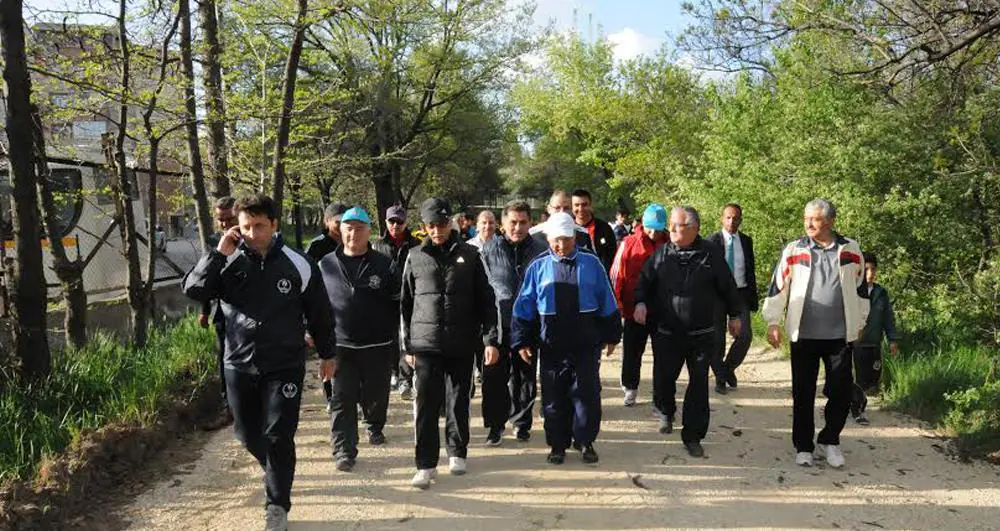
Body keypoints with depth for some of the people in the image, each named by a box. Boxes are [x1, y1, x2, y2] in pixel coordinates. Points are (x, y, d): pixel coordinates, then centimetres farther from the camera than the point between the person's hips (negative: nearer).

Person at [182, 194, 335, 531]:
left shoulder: (298, 265, -7)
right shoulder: (229, 263, -2)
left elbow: (319, 313, 2)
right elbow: (193, 290, -12)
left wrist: (327, 354, 8)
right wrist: (218, 254, -20)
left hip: (284, 366, -3)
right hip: (239, 365, 3)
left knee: (278, 437, -2)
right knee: (248, 435, 14)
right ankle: (277, 474, 43)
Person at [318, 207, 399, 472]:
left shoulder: (384, 265, 0)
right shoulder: (326, 265, 4)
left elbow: (397, 304, 2)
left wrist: (395, 341, -1)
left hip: (377, 346, 0)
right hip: (340, 345, 0)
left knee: (375, 395, 14)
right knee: (342, 400, -2)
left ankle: (375, 427, 41)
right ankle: (344, 449, 4)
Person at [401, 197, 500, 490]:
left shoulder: (469, 255, 3)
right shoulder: (415, 257, 5)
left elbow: (485, 300, 2)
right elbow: (406, 304, 9)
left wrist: (491, 339, -5)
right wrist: (408, 345, 7)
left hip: (461, 344, 0)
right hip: (426, 344, 0)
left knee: (458, 403, 10)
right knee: (426, 405, -4)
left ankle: (457, 453, 27)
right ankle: (426, 464, 2)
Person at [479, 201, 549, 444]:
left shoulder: (541, 251, 1)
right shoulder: (489, 249, 1)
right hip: (497, 324, 0)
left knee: (526, 377, 12)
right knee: (494, 378, 0)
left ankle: (522, 423, 27)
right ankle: (495, 425, 14)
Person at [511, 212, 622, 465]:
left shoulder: (591, 264, 1)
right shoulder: (538, 267, 2)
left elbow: (607, 303, 6)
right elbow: (524, 307, 4)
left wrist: (611, 336, 7)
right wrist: (522, 341, 1)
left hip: (586, 345, 0)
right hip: (551, 347, 1)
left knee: (587, 395, 4)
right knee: (554, 397, 8)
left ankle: (585, 441, 22)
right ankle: (557, 444, 22)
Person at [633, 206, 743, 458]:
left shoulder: (711, 254, -1)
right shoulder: (661, 255, 2)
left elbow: (727, 286, 8)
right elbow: (644, 281, 9)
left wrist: (734, 315, 14)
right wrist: (641, 302, -9)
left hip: (701, 335, -1)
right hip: (667, 333, 1)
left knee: (699, 385, 2)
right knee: (663, 379, 7)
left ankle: (692, 436, 14)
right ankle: (666, 413, 40)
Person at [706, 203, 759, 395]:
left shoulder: (747, 241, 8)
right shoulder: (712, 241, -2)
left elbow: (751, 270, 12)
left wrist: (753, 298, 8)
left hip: (740, 293, 2)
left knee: (745, 335, -8)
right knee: (717, 339, 3)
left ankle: (729, 367, 18)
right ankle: (720, 378, 19)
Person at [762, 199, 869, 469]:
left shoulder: (850, 250, 4)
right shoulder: (794, 250, 0)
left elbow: (861, 288, 13)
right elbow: (777, 287, 2)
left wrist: (859, 323, 16)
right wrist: (773, 323, -1)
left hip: (840, 334, 1)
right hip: (803, 334, -1)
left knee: (841, 392, 4)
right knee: (803, 394, 5)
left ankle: (829, 441, 24)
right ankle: (803, 446, 18)